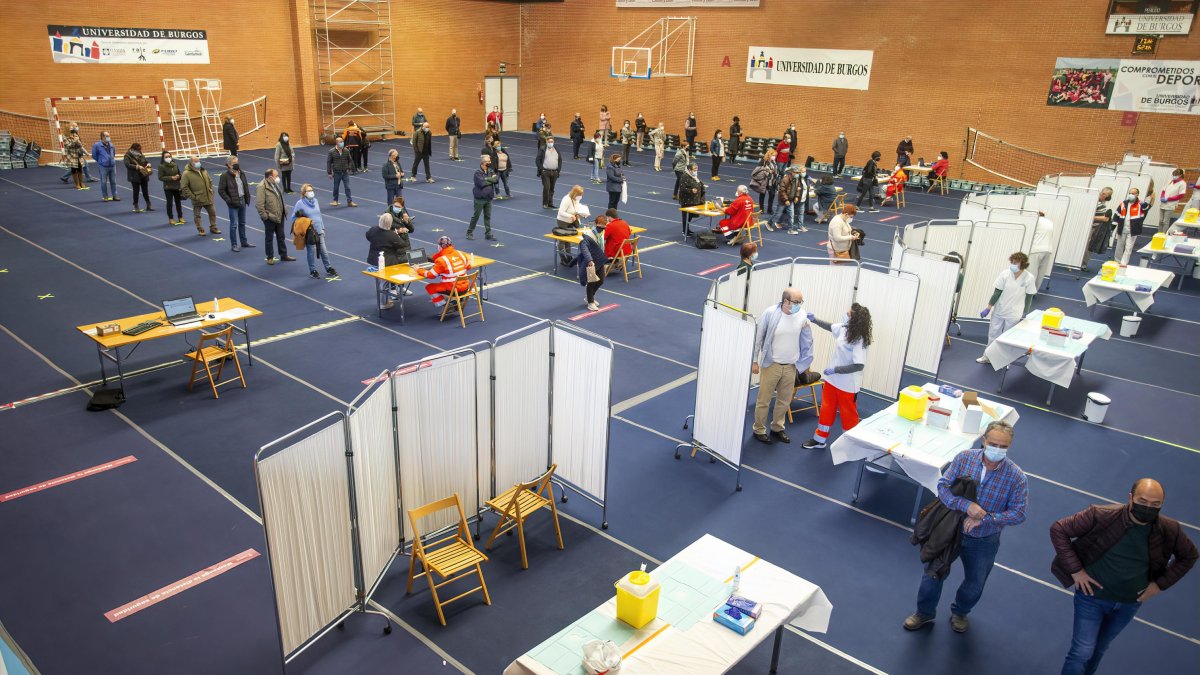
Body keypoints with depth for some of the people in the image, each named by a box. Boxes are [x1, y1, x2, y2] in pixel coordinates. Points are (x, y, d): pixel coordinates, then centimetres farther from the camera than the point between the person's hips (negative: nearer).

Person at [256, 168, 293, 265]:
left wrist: (284, 209, 12)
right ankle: (270, 258, 18)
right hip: (270, 218, -8)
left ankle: (284, 255, 29)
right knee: (269, 238, 7)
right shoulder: (262, 187, -19)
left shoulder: (275, 184, 6)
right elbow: (259, 204, -20)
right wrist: (265, 216, -19)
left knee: (281, 236, 17)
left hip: (279, 216, 8)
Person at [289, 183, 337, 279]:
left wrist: (322, 228, 16)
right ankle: (313, 271, 19)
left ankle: (328, 268, 24)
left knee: (323, 251, 10)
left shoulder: (315, 201, 6)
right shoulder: (300, 203, -10)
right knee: (311, 252, 4)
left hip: (319, 231, 5)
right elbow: (294, 217, -5)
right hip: (309, 233, -5)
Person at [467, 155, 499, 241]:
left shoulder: (491, 171, 7)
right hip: (479, 199, -6)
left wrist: (487, 179, -17)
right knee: (475, 216, 3)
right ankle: (469, 233, 15)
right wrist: (491, 180, -12)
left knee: (488, 217, 10)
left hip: (489, 198, 6)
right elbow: (481, 183, -24)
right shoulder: (477, 172, -13)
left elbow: (497, 179, -6)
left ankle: (488, 234, 17)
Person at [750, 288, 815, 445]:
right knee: (764, 400, 6)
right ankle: (759, 430, 22)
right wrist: (755, 361, -4)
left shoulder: (802, 316, -8)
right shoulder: (770, 313, -14)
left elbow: (807, 342, 4)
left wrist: (804, 362, 6)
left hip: (790, 366, 3)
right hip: (771, 364, -3)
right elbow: (758, 337, -6)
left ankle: (777, 428, 34)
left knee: (785, 400, 15)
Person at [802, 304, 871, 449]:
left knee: (848, 414, 9)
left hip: (847, 385, -7)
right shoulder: (843, 328, -4)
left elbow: (859, 365, -30)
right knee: (826, 409, 17)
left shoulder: (859, 341, -26)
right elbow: (830, 326, 19)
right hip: (832, 379, 7)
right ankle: (819, 440, 30)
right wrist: (814, 320, 13)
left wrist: (835, 369, -28)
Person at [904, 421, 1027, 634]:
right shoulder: (965, 458, -17)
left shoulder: (1016, 477, -20)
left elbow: (1018, 513, -18)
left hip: (983, 542, 0)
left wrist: (983, 519, -27)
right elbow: (943, 486, -17)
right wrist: (967, 506, -33)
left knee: (974, 585, 22)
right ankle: (924, 613, 39)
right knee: (933, 573, 14)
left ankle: (960, 612, 53)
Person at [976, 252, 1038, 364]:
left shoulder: (1029, 278, -14)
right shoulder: (1005, 274, -12)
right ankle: (988, 356, 29)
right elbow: (997, 292, -6)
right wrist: (988, 308, -8)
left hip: (1014, 314, -2)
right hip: (998, 311, 2)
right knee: (993, 334, 13)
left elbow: (1029, 297, -5)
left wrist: (1025, 314, -2)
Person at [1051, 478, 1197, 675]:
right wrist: (1075, 570, -20)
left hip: (1130, 604, 4)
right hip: (1092, 596, -4)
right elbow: (1058, 529, -19)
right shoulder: (1101, 516, -26)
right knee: (1082, 653, -2)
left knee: (1099, 649, 22)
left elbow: (1189, 556, 6)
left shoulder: (1169, 530, -14)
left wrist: (1160, 584, -2)